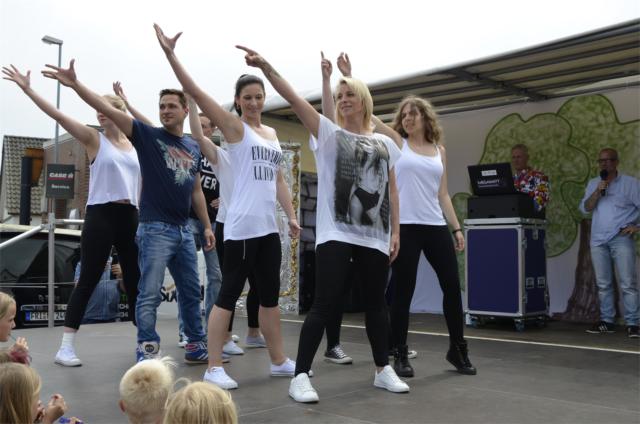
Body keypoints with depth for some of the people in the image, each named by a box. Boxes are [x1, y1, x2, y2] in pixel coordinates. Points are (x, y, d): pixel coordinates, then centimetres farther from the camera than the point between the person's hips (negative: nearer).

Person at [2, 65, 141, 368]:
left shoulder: (135, 145, 13)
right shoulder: (93, 139, 1)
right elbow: (58, 115, -8)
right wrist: (27, 89, -15)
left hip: (130, 217, 4)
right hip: (100, 215, -4)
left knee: (135, 280, 10)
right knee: (88, 280, -5)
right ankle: (66, 347, 1)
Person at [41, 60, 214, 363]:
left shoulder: (194, 147, 12)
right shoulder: (147, 135, -2)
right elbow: (108, 110, -14)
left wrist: (207, 226, 15)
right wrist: (75, 84, -25)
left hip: (184, 229, 5)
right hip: (155, 228, -5)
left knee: (191, 291, 12)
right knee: (149, 294, -4)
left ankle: (197, 346, 24)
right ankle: (147, 352, 4)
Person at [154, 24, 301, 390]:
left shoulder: (272, 133, 16)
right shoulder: (233, 126, -2)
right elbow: (196, 92, -11)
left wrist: (292, 216, 13)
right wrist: (170, 54, -18)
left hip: (269, 227, 7)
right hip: (241, 228, -7)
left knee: (270, 295, 14)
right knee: (229, 295, -3)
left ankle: (279, 361, 24)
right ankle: (214, 367, 6)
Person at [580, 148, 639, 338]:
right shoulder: (593, 183, 15)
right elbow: (585, 208, 4)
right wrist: (597, 191, -10)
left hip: (621, 238, -4)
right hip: (598, 240, 4)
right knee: (603, 284, 6)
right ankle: (607, 321, 12)